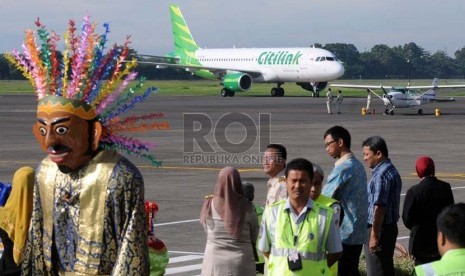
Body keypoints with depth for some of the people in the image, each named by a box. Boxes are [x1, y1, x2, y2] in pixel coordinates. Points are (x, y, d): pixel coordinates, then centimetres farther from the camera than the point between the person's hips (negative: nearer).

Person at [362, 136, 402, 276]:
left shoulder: (381, 175, -19)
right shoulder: (392, 171, 13)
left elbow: (379, 208, -23)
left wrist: (374, 236, -22)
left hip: (379, 228, -10)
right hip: (390, 226, 10)